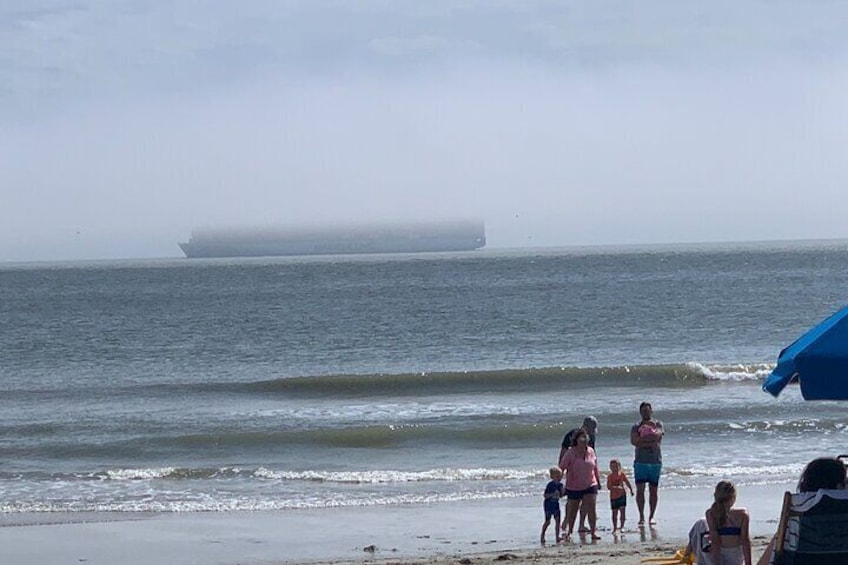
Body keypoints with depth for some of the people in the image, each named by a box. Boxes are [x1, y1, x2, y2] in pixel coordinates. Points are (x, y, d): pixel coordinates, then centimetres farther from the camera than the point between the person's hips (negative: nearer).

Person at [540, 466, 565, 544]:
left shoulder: (560, 485, 1)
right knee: (547, 521, 2)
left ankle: (557, 537, 0)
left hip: (556, 505, 5)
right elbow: (545, 495, -17)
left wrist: (563, 491, -11)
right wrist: (553, 494, -31)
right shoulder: (550, 485, -17)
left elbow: (560, 496, 8)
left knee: (557, 520, -2)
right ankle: (542, 536, 17)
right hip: (548, 505, -5)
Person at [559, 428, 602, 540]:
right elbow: (561, 467, -12)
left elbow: (595, 468, 12)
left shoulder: (590, 451, 0)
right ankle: (569, 532, 26)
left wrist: (598, 481, 17)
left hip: (590, 485, 2)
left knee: (591, 509, -10)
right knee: (572, 511, 9)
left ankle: (593, 532, -6)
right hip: (574, 487, -2)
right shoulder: (571, 453, -13)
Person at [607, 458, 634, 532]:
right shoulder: (610, 476, -12)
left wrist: (631, 490, 14)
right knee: (614, 512, 8)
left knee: (622, 510, -9)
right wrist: (617, 487, -32)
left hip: (622, 495, 1)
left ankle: (621, 526, -1)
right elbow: (608, 487, -20)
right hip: (613, 497, -1)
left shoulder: (622, 474, -3)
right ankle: (615, 527, 19)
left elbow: (627, 482, 12)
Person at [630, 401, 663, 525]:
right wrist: (650, 443, -13)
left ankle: (651, 516, 8)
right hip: (641, 461, 0)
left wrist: (642, 439, -9)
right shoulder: (636, 427, 9)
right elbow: (633, 441, -8)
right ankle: (641, 516, -3)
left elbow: (657, 435, -13)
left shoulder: (657, 424, 8)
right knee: (640, 488, -7)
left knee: (653, 489, 2)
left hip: (655, 461, 0)